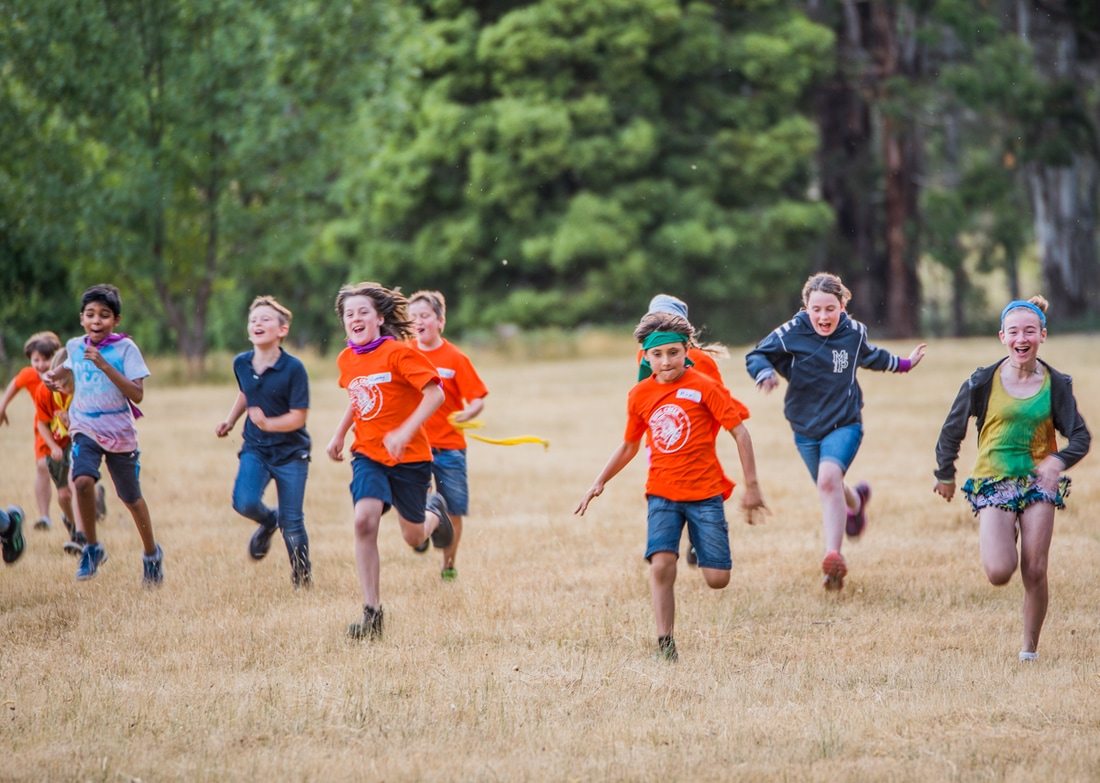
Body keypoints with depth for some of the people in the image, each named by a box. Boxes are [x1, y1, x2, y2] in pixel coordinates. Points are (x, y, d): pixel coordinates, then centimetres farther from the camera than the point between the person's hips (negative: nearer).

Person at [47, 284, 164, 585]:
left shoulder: (125, 348, -12)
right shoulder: (75, 346, 1)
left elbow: (137, 394, -21)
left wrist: (104, 365, -28)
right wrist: (55, 374, 5)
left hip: (119, 432, -2)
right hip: (86, 429, 2)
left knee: (131, 498, 11)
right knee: (83, 481, -25)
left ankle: (152, 553, 36)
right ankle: (92, 549, -8)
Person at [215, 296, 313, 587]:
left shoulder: (293, 369, -17)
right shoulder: (241, 364, -1)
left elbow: (298, 417, -17)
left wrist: (267, 423, -32)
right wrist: (230, 420, 10)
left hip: (290, 452, -3)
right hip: (255, 448, 3)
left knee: (292, 522, 0)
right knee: (244, 502, -21)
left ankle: (302, 573, 24)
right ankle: (268, 522, 14)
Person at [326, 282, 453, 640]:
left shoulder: (398, 352, -16)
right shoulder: (347, 360, 4)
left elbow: (435, 393, -21)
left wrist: (405, 432, -29)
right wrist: (340, 433, 16)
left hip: (409, 456, -4)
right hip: (368, 454, 4)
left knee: (414, 538, 9)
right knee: (365, 521, -21)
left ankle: (434, 512, 49)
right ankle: (372, 614, -17)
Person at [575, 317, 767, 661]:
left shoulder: (704, 387, -8)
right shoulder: (640, 395, 5)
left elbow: (739, 432, -6)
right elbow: (629, 446, 20)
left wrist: (752, 487, -8)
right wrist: (599, 483, 17)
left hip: (705, 493, -2)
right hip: (662, 494, 2)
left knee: (718, 579, -4)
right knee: (661, 565, -20)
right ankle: (665, 642, -9)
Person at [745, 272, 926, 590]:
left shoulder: (854, 332, -5)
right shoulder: (792, 333, -13)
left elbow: (871, 356, 17)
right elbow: (756, 356, -9)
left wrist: (904, 364, 33)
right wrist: (765, 372, -32)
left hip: (844, 424, -2)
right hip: (806, 429, 2)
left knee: (829, 478, -28)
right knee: (830, 491, 16)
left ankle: (833, 557, -30)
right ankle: (856, 499, 55)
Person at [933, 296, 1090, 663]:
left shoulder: (1055, 384, -2)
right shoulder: (983, 382, -7)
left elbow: (1080, 436, -1)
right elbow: (952, 430, 5)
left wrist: (1059, 461, -22)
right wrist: (945, 475, 12)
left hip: (1038, 481, 1)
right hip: (994, 482, -1)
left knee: (1035, 572, -3)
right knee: (999, 573, -15)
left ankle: (1030, 646, 17)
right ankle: (1002, 537, 22)